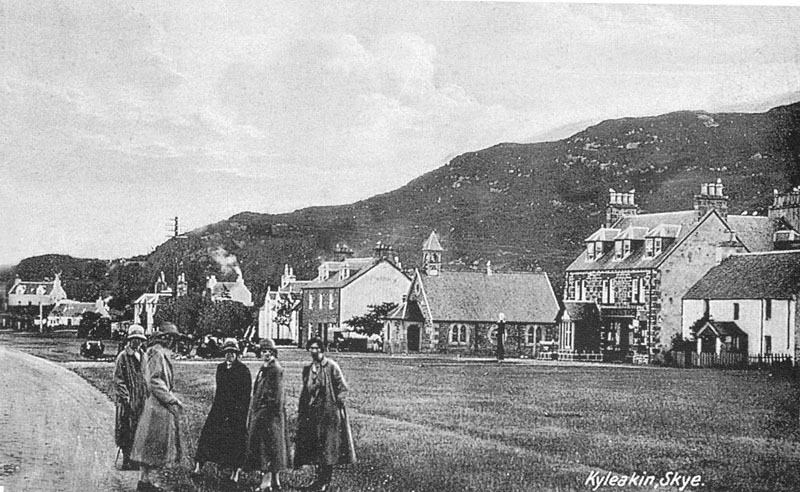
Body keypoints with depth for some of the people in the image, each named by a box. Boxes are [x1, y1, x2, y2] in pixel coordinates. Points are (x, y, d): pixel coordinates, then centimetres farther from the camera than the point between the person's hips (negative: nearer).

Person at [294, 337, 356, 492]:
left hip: (329, 412, -6)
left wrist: (337, 402, -12)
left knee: (328, 447, -3)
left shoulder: (331, 367, -9)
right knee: (315, 446, 8)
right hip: (312, 413, 6)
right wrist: (301, 412, 13)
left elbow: (343, 387, -7)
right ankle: (319, 477, 19)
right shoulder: (308, 369, 10)